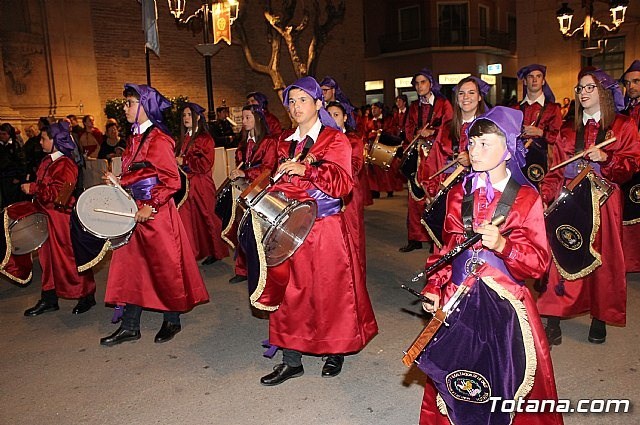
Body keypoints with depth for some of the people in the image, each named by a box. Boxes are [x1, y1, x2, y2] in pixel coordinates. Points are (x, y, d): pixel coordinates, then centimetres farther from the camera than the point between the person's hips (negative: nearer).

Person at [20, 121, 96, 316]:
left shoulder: (65, 165, -17)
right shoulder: (47, 161, 11)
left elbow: (58, 193, -23)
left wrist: (32, 188, -17)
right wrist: (31, 188, 8)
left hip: (62, 218, -9)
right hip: (46, 216, 9)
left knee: (68, 257, -1)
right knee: (47, 257, 14)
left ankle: (87, 296, 14)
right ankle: (49, 299, 25)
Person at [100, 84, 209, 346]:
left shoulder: (158, 139, -13)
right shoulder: (135, 138, 12)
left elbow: (172, 181, -17)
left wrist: (151, 207, -19)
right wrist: (118, 182, 6)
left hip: (157, 212, -9)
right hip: (136, 211, 9)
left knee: (164, 266, 4)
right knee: (131, 265, 11)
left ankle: (172, 321, 21)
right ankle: (130, 326, 21)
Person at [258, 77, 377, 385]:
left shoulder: (334, 139, -2)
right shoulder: (284, 142, 14)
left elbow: (343, 184, -14)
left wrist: (305, 169, -24)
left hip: (325, 227, -4)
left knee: (329, 289, 4)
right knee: (290, 290, 5)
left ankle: (336, 351, 25)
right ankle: (292, 360, 17)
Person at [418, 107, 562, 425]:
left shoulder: (526, 197, -4)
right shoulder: (459, 194, 7)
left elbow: (539, 262, -7)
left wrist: (502, 244, -23)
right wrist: (434, 287, 1)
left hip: (504, 300, -2)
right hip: (459, 297, 3)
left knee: (505, 373, 3)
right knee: (454, 368, 8)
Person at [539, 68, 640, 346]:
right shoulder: (568, 130, 15)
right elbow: (555, 171, 9)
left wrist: (606, 158, -17)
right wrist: (545, 198, -5)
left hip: (603, 202, -1)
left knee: (602, 259, 1)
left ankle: (599, 319, 19)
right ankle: (553, 323, -3)